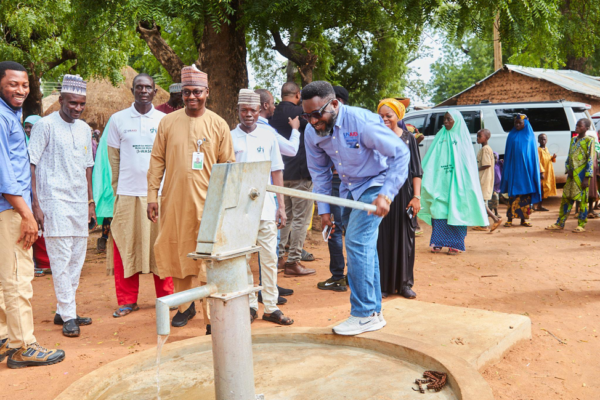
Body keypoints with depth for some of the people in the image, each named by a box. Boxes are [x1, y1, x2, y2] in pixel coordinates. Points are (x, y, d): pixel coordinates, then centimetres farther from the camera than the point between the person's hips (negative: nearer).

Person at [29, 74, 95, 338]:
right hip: (54, 202, -6)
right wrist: (35, 204, -14)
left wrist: (90, 202, 17)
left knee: (77, 260, 8)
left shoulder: (85, 129, 13)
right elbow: (30, 165, -8)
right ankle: (68, 316, 0)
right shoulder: (46, 125, -6)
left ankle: (64, 311, 19)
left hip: (79, 203, 7)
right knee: (61, 260, -6)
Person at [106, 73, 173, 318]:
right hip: (128, 193, 0)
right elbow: (113, 157, 8)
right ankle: (127, 301, 12)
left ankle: (166, 297, 15)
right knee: (125, 247, 2)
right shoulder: (118, 119, 7)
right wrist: (117, 190, 3)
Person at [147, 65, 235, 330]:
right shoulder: (168, 122, 6)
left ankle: (212, 315, 4)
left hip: (206, 201, -2)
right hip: (173, 201, 3)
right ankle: (185, 305, 30)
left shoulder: (218, 125, 2)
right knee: (177, 254, 12)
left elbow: (228, 166, 4)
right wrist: (152, 195, 2)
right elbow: (157, 160, 8)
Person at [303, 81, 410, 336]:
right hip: (349, 190, 7)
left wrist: (386, 194, -29)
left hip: (373, 185, -7)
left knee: (357, 242, -17)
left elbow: (400, 152, -22)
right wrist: (324, 209, 5)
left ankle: (363, 315, -7)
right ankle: (374, 313, 21)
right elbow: (319, 172, 8)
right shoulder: (312, 133, -7)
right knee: (364, 248, 10)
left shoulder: (361, 121, -26)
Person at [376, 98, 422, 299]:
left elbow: (417, 171, 4)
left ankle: (404, 283, 15)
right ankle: (383, 284, 11)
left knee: (404, 238, 5)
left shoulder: (408, 138, 5)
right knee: (382, 239, 2)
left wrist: (416, 196, -5)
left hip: (403, 194, 0)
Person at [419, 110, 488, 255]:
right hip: (440, 181, 3)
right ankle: (437, 243, 4)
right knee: (439, 209, -2)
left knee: (456, 211, -4)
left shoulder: (462, 138, 4)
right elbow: (430, 160, 11)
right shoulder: (440, 137, 13)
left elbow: (468, 163, 0)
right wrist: (426, 176, 1)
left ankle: (456, 244, 1)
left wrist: (465, 183, -10)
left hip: (456, 182, -3)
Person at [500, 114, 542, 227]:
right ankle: (510, 219, -2)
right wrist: (506, 170, 2)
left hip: (526, 168, 1)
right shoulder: (512, 135, 7)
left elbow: (534, 154, 9)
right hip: (514, 168, -1)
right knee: (513, 194, -3)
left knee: (526, 194, 2)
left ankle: (524, 218, 9)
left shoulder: (530, 135, 7)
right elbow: (508, 153, 8)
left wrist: (533, 170, 2)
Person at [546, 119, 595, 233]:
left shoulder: (589, 140, -5)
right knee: (566, 198, 7)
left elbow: (590, 160, -9)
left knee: (582, 199, -1)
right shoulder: (573, 140, 15)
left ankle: (581, 225, 8)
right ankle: (560, 224, 12)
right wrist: (568, 170, 0)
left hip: (581, 175, -6)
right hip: (572, 175, 6)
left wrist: (587, 177, -14)